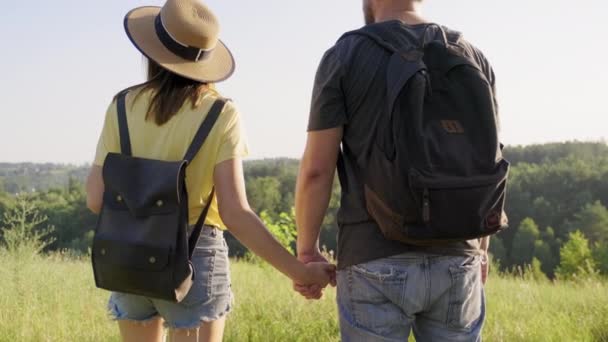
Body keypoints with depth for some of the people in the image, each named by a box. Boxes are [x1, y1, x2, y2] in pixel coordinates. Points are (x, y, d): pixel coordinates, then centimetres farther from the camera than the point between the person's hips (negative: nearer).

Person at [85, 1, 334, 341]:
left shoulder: (123, 107, -2)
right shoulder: (220, 115, -10)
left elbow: (97, 199, -4)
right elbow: (234, 213, -18)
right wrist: (298, 270, -15)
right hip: (195, 259, -3)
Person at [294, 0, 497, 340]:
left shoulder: (344, 56, -4)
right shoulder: (473, 58, 7)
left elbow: (316, 169, -6)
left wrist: (307, 250, 5)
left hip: (377, 262, -3)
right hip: (456, 260, 4)